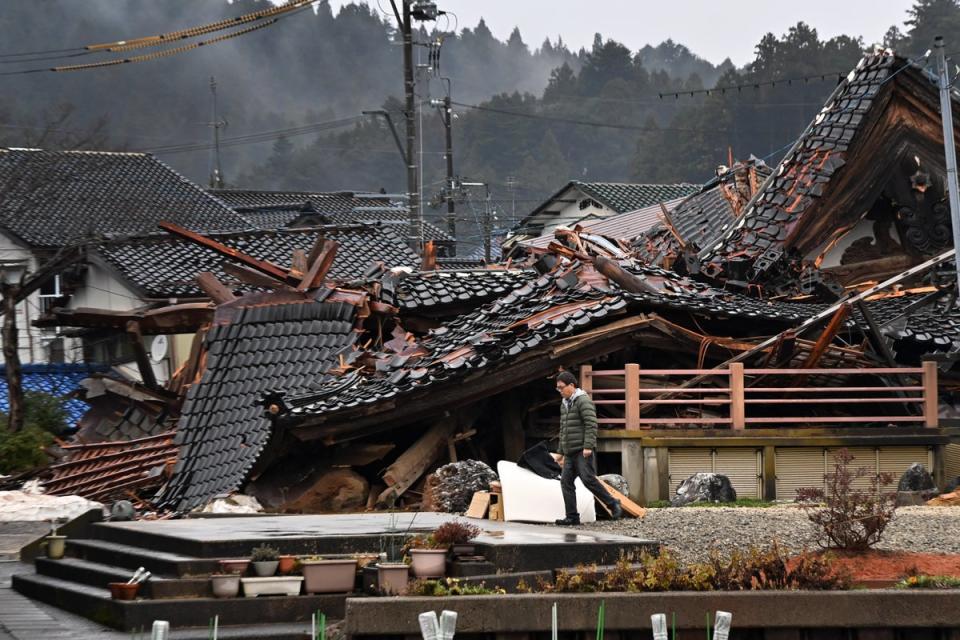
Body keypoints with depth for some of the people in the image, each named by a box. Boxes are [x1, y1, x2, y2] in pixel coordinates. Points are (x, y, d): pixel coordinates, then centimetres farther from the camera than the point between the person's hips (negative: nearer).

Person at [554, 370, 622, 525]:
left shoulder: (583, 401, -9)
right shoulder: (564, 404, 20)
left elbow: (591, 424, -18)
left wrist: (588, 446, -23)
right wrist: (561, 451, 23)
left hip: (583, 450, -9)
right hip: (570, 452, 9)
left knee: (588, 479, -16)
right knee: (566, 481, 0)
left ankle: (613, 504, -4)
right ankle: (572, 517, 0)